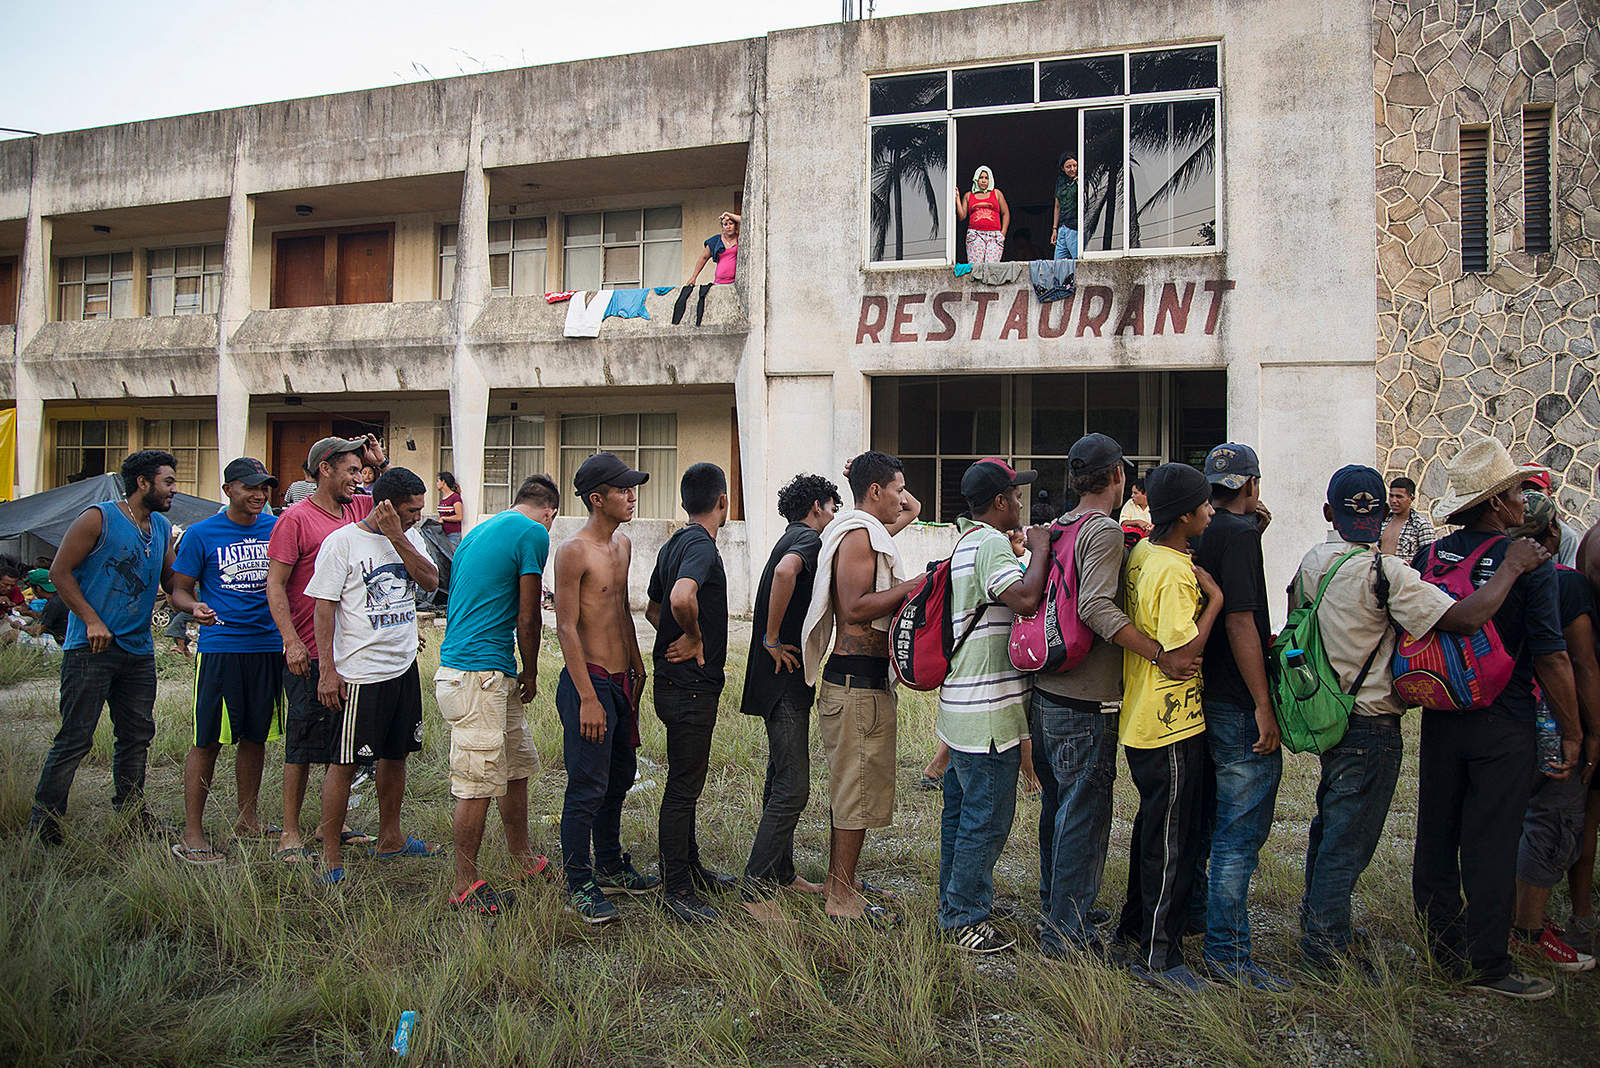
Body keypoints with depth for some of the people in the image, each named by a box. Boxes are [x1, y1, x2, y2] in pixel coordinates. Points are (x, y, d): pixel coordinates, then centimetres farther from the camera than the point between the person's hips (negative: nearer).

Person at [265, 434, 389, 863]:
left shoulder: (358, 509, 9)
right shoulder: (296, 519, -9)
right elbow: (275, 585, -11)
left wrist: (381, 463, 10)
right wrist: (291, 640, -19)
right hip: (310, 654, -7)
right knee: (303, 745, 1)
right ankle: (290, 833, 11)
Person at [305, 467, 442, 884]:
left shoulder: (410, 537, 9)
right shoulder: (343, 541, -9)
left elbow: (430, 581, -5)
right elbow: (324, 607, -10)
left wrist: (397, 537, -14)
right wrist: (327, 669, -14)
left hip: (404, 666, 7)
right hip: (359, 673, -7)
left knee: (396, 755, 16)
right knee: (344, 763, -2)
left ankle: (389, 839, 30)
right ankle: (330, 855, 6)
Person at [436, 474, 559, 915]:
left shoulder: (478, 531, 19)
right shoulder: (533, 533, -8)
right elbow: (528, 619, -9)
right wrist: (530, 674, 5)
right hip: (479, 675, -10)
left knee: (517, 767, 18)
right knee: (479, 785, -2)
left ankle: (525, 861, 31)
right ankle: (465, 886, 8)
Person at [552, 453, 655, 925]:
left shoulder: (623, 544, 11)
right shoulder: (574, 551, -15)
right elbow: (566, 628, -17)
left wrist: (637, 668, 21)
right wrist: (588, 698, -19)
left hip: (621, 681, 9)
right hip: (588, 682, -9)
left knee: (620, 776, 17)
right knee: (587, 787, -3)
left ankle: (611, 866, 32)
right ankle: (579, 885, 8)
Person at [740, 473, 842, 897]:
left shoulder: (792, 539, 20)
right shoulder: (809, 538, -12)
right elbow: (785, 571, -33)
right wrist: (773, 639, -25)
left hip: (783, 679, 11)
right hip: (786, 680, -11)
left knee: (783, 780, 15)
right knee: (792, 787, -10)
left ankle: (782, 874, 24)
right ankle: (758, 884, -6)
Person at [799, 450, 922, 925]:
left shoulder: (864, 532, 18)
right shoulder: (859, 535, -14)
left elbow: (913, 510, 35)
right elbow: (855, 607, -22)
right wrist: (913, 587, -19)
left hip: (859, 679, 11)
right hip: (858, 679, -11)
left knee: (848, 787, 17)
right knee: (857, 789, -4)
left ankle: (841, 885, 29)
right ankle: (843, 901, 4)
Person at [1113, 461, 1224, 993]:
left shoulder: (1141, 554, 6)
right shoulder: (1174, 574, -22)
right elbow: (1183, 648, -25)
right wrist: (1214, 598, -16)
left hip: (1141, 721, 10)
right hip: (1172, 727, -10)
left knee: (1153, 825, 22)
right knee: (1171, 839, 0)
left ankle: (1135, 924, 36)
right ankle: (1159, 956, 8)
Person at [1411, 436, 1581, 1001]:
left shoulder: (1426, 558, 0)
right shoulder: (1530, 564, -14)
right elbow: (1551, 658, -14)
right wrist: (1572, 733, -5)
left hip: (1439, 719, 5)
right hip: (1503, 724, -5)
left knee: (1436, 837, 13)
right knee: (1490, 844, 3)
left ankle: (1445, 948, 26)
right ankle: (1486, 963, 11)